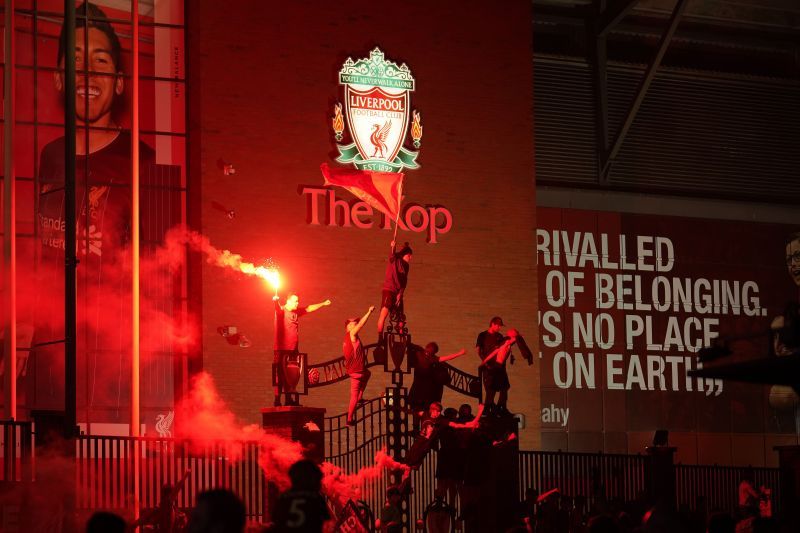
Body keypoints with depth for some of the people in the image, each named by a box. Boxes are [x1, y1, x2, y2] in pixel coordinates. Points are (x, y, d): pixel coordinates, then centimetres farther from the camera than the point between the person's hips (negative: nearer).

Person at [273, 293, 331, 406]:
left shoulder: (296, 312, 15)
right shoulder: (281, 310, -7)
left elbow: (309, 309, 28)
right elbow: (277, 307, -30)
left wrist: (323, 304, 31)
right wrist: (276, 301, -53)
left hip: (293, 349, 7)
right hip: (282, 349, -7)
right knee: (280, 375, -8)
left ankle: (289, 399, 15)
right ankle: (277, 400, -8)